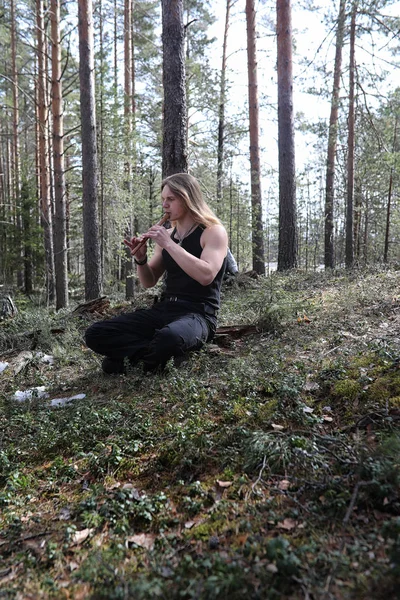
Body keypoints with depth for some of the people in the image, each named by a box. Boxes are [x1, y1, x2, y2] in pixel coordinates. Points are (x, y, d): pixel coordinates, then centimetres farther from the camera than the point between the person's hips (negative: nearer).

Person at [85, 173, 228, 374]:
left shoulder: (214, 232, -4)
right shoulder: (167, 235, 14)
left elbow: (206, 275, -23)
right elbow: (148, 282, 17)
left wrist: (169, 244, -20)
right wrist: (141, 259, -4)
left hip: (198, 315, -6)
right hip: (163, 310, 6)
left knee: (168, 338, -43)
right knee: (95, 334, -8)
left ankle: (134, 354, -11)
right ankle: (155, 352, -12)